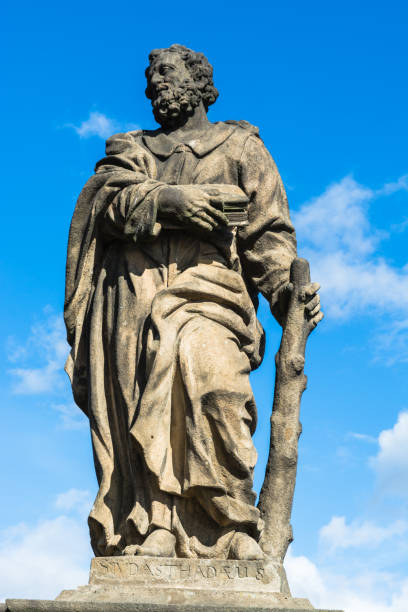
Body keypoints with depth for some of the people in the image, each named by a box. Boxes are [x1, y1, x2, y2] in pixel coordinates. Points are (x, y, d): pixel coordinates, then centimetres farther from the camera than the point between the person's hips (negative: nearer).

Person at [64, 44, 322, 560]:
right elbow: (111, 198, 6)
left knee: (206, 368, -30)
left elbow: (267, 228, 10)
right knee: (142, 407, -14)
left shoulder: (240, 145, 23)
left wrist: (288, 286, -9)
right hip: (132, 292, 3)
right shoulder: (130, 150, 29)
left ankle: (232, 526, -25)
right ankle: (151, 536, -17)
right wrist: (170, 200, -13)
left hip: (206, 289, -3)